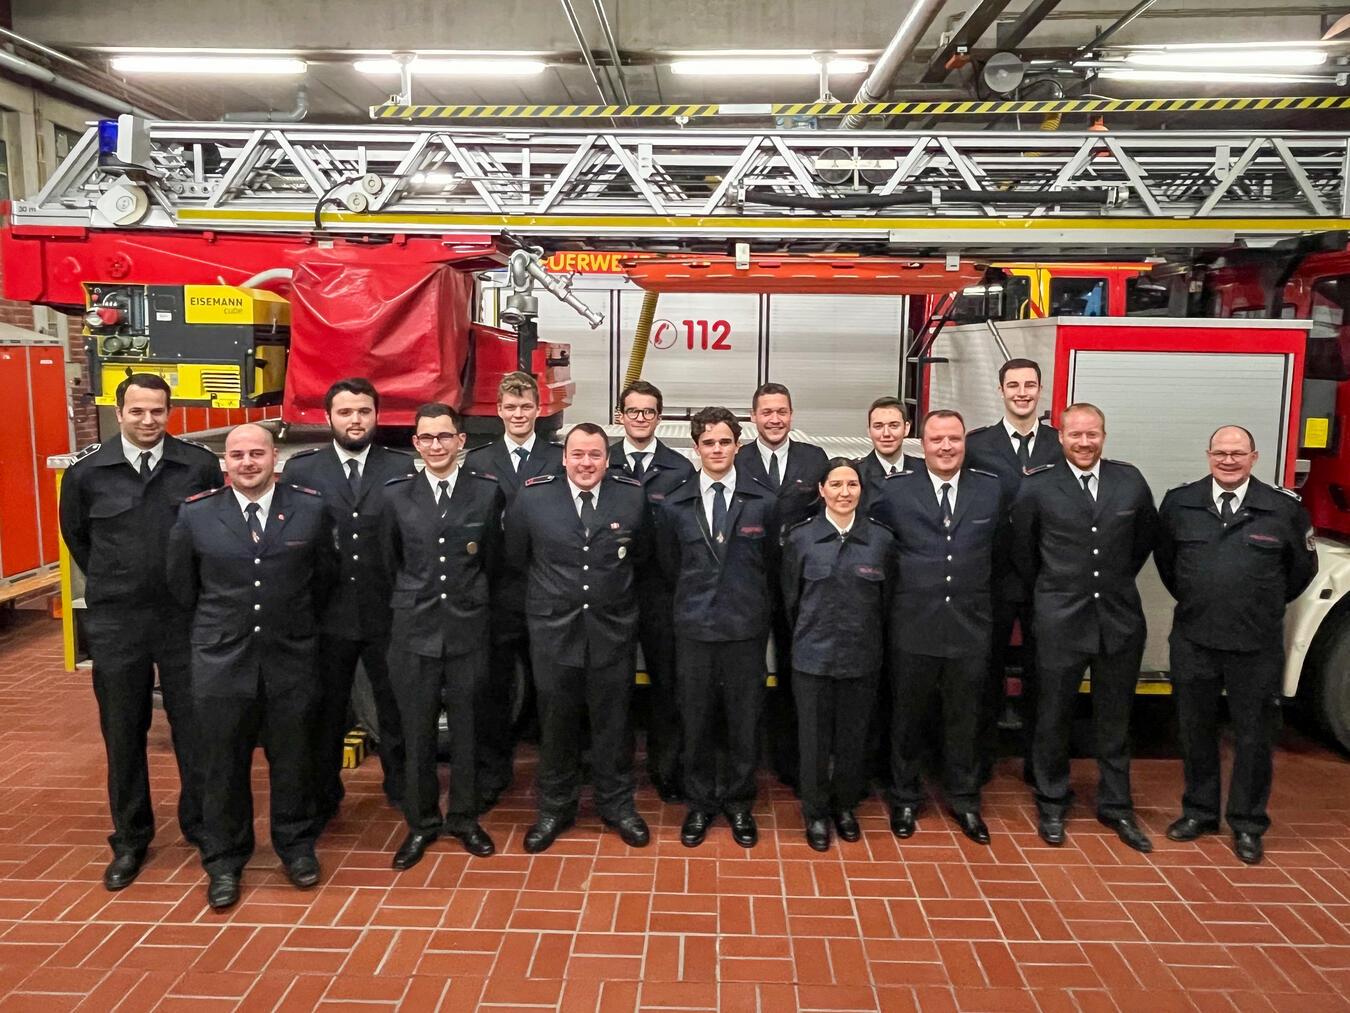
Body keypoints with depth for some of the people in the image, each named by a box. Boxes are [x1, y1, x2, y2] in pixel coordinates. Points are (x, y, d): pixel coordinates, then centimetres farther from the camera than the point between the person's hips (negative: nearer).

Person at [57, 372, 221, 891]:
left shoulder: (200, 466, -8)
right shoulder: (86, 471, -4)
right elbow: (75, 535, 12)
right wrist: (112, 585, 14)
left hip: (185, 618, -1)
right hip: (115, 623, 1)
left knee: (193, 728, 9)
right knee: (123, 733, 13)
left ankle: (200, 825, 27)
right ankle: (130, 838, 28)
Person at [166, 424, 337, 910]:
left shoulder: (311, 509, -3)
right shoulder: (195, 514, -3)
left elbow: (324, 576, 8)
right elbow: (182, 586, 9)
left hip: (291, 658, 0)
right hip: (221, 661, 0)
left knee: (292, 759, 13)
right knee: (223, 765, 10)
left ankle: (296, 845, 33)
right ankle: (224, 861, 29)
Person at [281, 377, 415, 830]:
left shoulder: (402, 468, -1)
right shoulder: (300, 469, 0)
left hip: (387, 612, 0)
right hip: (328, 614, 1)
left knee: (395, 705, 14)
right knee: (326, 710, 14)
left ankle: (400, 785, 34)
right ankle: (323, 797, 32)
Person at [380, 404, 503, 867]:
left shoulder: (487, 491, -3)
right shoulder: (396, 494, -1)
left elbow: (491, 558, 6)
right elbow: (391, 560, 10)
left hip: (468, 626, 0)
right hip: (414, 628, 1)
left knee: (466, 727, 11)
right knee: (417, 731, 9)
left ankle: (464, 816, 28)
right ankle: (421, 822, 26)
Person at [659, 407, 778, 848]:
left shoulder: (762, 502, -2)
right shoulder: (675, 506, 2)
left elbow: (771, 565, 8)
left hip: (746, 630, -1)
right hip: (694, 630, 1)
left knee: (745, 721, 9)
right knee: (696, 721, 10)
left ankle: (739, 803, 28)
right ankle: (700, 804, 28)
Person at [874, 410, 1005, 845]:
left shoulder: (990, 488, 1)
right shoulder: (896, 489, -5)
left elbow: (997, 548, 11)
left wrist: (975, 591, 9)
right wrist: (907, 582, 2)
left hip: (970, 626, 1)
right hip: (913, 626, -1)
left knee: (964, 719, 14)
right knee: (908, 717, 13)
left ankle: (964, 799, 32)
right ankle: (905, 798, 30)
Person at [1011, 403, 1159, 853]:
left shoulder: (1130, 480, 1)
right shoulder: (1037, 486, -7)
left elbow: (1146, 536, 17)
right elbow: (1022, 550, 4)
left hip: (1120, 618, 3)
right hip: (1060, 620, -2)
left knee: (1114, 718, 14)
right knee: (1054, 717, 9)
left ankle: (1115, 806, 29)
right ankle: (1051, 805, 26)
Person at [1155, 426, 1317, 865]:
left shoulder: (1284, 508, -4)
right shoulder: (1179, 503, 0)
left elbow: (1303, 566, 11)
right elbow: (1164, 557, 15)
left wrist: (1266, 607, 15)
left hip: (1256, 646, -1)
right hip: (1193, 641, 1)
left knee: (1254, 737, 9)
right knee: (1196, 730, 13)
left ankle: (1247, 824, 24)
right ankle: (1199, 811, 29)